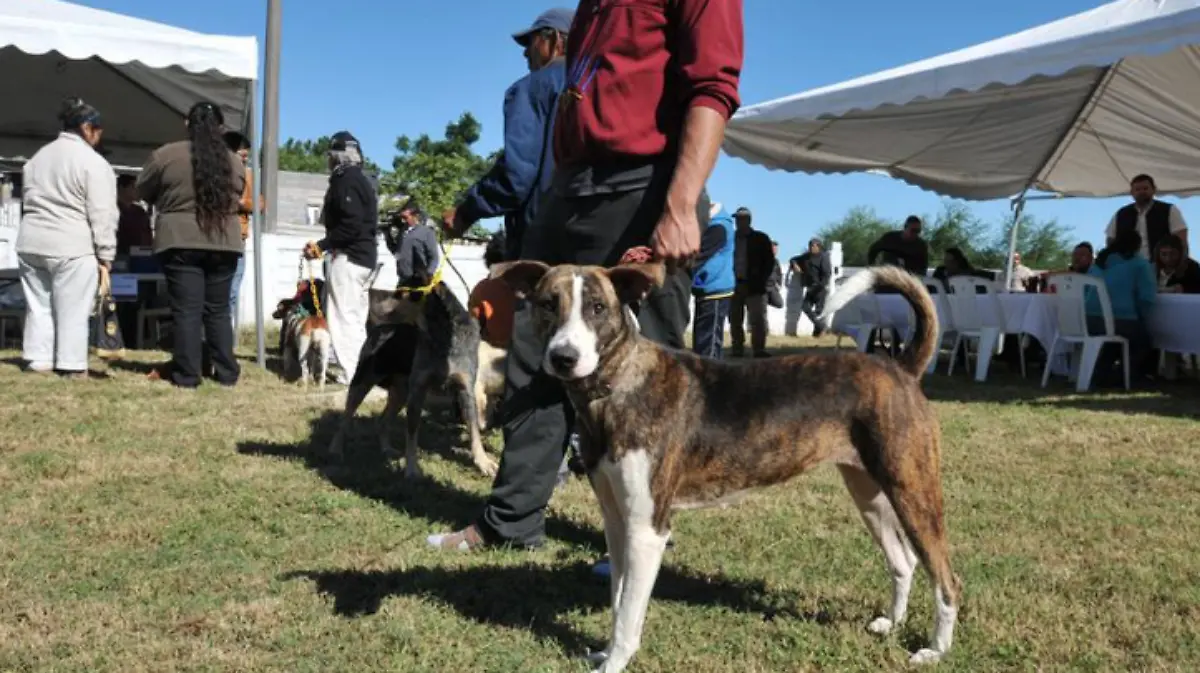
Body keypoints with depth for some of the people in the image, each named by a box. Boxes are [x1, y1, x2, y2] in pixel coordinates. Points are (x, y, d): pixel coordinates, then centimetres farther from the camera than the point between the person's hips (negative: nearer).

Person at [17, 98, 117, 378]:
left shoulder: (38, 157, 18)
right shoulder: (93, 162, -8)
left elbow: (29, 201, 23)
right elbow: (102, 215, -12)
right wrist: (105, 256, -9)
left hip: (31, 242, 7)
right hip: (71, 247, -7)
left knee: (38, 305, 12)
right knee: (73, 310, -2)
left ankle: (37, 361, 14)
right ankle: (72, 365, 1)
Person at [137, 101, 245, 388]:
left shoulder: (165, 155, -3)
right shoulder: (235, 162, 6)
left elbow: (143, 192, 10)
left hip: (181, 243, -3)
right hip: (224, 244, 3)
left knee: (186, 310, 0)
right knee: (218, 310, 11)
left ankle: (187, 374, 2)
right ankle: (227, 373, 13)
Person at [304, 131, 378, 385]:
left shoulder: (345, 181, -12)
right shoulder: (363, 180, 18)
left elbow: (351, 224, -22)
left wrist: (322, 245, -17)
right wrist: (327, 244, 17)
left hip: (349, 255, -10)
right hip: (365, 254, 10)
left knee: (343, 317, -9)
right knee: (356, 318, 13)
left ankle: (352, 374, -12)